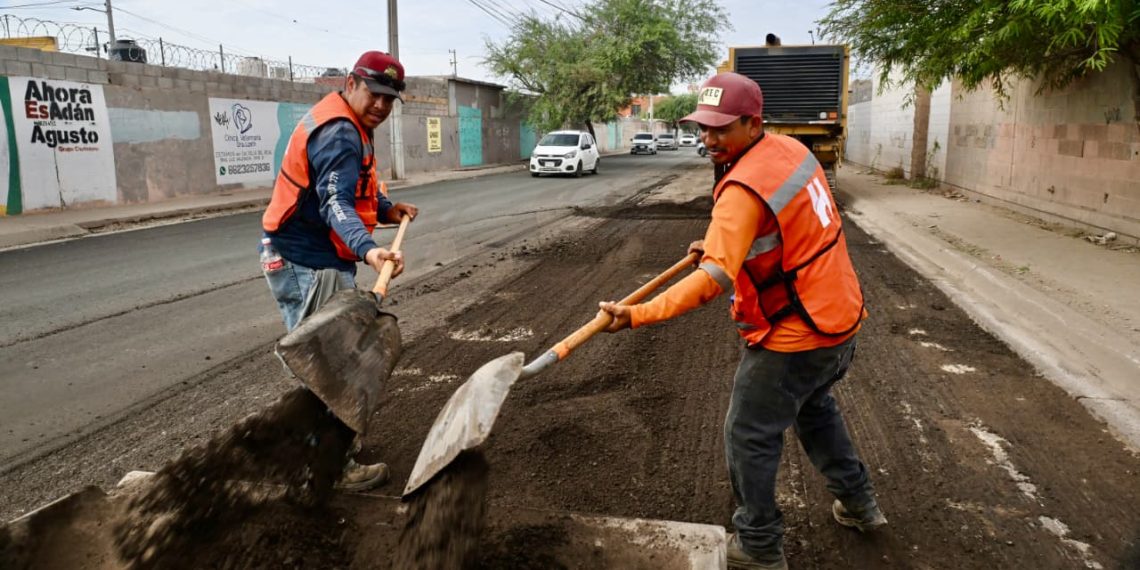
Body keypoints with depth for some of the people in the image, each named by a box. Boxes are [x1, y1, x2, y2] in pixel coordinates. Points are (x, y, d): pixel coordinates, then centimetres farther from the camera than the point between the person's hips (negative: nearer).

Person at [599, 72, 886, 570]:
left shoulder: (744, 189, -26)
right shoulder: (791, 149, 1)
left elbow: (712, 280, -36)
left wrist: (637, 315, -40)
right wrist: (722, 243, 10)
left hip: (794, 336, -9)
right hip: (838, 317, 10)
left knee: (749, 438, 6)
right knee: (815, 408, 31)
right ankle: (857, 502, 48)